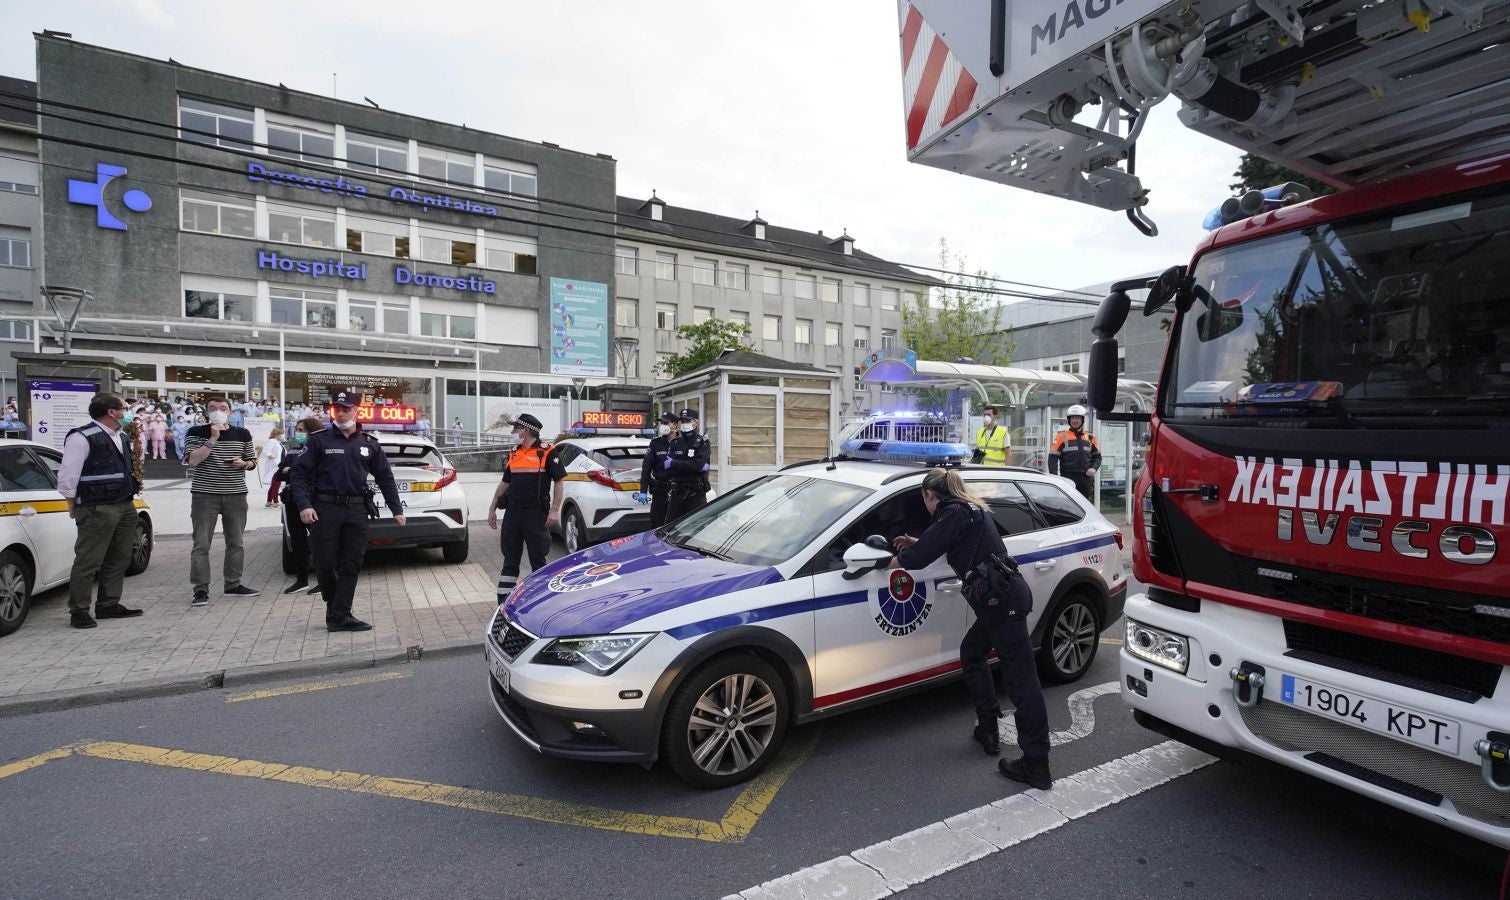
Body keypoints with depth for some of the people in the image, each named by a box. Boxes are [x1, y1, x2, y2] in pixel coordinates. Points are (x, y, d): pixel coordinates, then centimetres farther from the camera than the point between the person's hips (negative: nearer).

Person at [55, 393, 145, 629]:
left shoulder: (121, 438, 15)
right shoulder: (82, 438, -12)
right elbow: (68, 476, -10)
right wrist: (74, 506, -6)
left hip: (125, 507, 8)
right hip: (97, 510, -8)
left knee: (119, 559, 13)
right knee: (88, 562, -3)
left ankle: (109, 605, 23)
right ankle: (78, 611, 6)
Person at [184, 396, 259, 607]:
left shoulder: (243, 434, 9)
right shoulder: (196, 433, 1)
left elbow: (252, 461, 17)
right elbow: (193, 460, -12)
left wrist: (243, 463, -5)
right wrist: (213, 439, -17)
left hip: (236, 495, 3)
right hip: (205, 495, -3)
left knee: (236, 542, 8)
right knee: (201, 544, -2)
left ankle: (233, 584, 19)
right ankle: (201, 589, 4)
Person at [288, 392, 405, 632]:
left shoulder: (369, 444, 9)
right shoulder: (319, 441, 2)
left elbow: (385, 478, 13)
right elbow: (299, 474, 0)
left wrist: (397, 510, 10)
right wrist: (304, 505, -14)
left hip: (357, 511, 2)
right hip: (325, 509, -2)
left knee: (351, 565, 1)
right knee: (325, 563, 3)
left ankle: (339, 615, 6)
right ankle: (334, 607, 26)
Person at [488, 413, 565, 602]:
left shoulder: (547, 452, -5)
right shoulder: (513, 454, 15)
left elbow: (559, 482, -6)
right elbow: (505, 483, 21)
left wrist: (554, 510, -13)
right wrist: (492, 508, 18)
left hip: (536, 514, -6)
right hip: (512, 512, 6)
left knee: (538, 560, 3)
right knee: (510, 561, 9)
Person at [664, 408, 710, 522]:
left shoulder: (702, 442, 0)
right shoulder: (674, 443, 12)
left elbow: (698, 464, -16)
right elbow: (665, 466, -1)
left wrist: (673, 464, -12)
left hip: (696, 494, -4)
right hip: (676, 493, 4)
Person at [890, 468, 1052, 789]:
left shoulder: (954, 513, -9)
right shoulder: (970, 509, 19)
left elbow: (920, 557, -10)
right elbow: (945, 543, 36)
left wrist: (896, 560, 9)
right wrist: (916, 544, 41)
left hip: (1002, 599, -10)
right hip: (1002, 597, 10)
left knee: (1020, 677, -6)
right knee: (971, 654, 22)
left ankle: (1036, 765, -1)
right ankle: (988, 730, 28)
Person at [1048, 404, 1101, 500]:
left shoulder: (1090, 437, 13)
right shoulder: (1062, 436, 0)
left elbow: (1097, 456, 19)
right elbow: (1053, 457, -4)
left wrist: (1093, 468, -2)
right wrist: (1054, 478, -12)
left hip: (1086, 478, 5)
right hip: (1068, 478, -5)